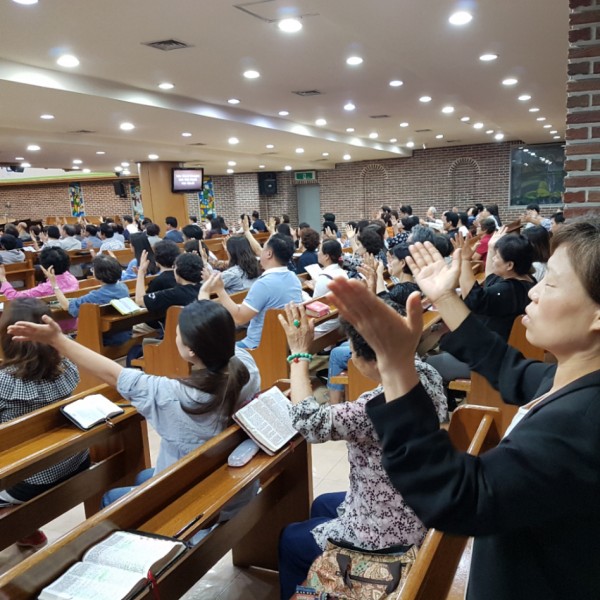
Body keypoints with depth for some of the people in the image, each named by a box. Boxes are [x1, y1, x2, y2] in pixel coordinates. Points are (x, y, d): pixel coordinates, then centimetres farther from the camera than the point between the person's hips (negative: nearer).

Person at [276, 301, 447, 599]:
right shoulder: (427, 374, -13)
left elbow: (308, 422, -29)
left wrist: (299, 354, -21)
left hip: (387, 532, -8)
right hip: (417, 510, 8)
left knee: (289, 539, 18)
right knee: (321, 505, 32)